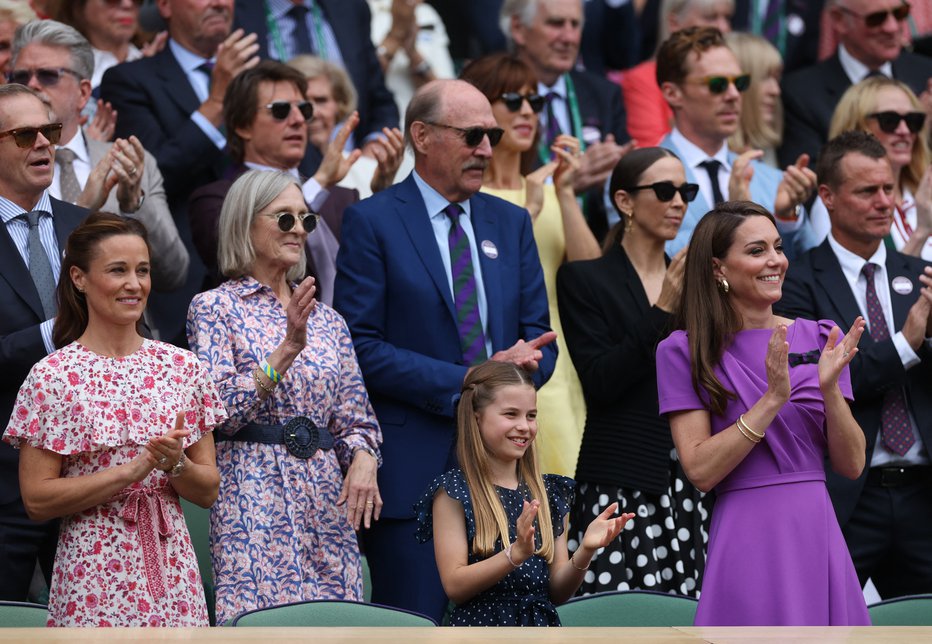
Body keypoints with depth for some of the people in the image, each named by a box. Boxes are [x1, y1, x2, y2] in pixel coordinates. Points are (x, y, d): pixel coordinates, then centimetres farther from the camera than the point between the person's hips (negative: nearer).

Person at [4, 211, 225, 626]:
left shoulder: (182, 369, 6)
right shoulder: (53, 376, -5)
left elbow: (208, 491, 9)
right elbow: (37, 499, -9)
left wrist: (175, 463, -12)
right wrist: (133, 470, -17)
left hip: (174, 573, 3)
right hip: (94, 581, -3)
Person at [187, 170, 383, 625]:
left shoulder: (326, 319, 16)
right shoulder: (215, 308, 1)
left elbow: (356, 417, 16)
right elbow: (220, 409, -10)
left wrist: (363, 461, -5)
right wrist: (287, 350, -18)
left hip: (327, 498, 5)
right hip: (254, 499, -5)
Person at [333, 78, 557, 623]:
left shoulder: (511, 223, 16)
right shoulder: (372, 222, -2)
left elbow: (539, 335, 14)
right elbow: (361, 346, -10)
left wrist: (519, 368, -11)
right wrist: (464, 382, -16)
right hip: (411, 469, -5)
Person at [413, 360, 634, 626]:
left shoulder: (548, 493, 13)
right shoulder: (453, 492, -1)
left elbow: (557, 592, 13)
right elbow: (454, 586, -8)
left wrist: (584, 552, -5)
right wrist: (516, 554, -19)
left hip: (542, 624, 3)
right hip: (482, 624, -3)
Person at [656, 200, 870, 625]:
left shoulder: (818, 339, 7)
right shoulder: (684, 352, -3)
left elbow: (852, 465, 3)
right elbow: (700, 471, -11)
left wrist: (830, 388, -13)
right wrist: (773, 399, -18)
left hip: (818, 534, 3)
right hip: (748, 538, -3)